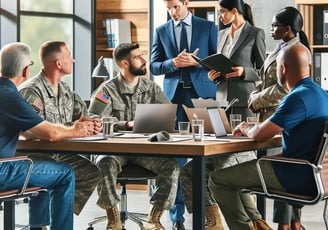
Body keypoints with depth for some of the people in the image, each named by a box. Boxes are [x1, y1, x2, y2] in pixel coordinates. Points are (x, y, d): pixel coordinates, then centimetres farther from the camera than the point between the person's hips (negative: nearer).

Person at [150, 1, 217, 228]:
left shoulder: (208, 27, 5)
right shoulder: (161, 31, 9)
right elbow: (154, 66, 6)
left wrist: (197, 62, -15)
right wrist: (173, 63, -13)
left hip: (202, 94, -1)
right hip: (174, 96, 1)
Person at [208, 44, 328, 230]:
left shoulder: (298, 98, -22)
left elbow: (260, 135, -17)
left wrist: (246, 129, 5)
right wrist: (252, 129, 23)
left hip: (297, 178, -10)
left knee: (218, 179, -4)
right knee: (235, 173, 24)